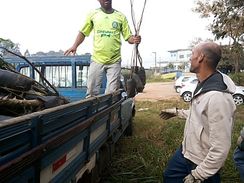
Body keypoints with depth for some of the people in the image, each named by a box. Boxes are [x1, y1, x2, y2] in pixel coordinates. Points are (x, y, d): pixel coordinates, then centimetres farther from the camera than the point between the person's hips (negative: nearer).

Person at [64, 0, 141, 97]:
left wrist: (134, 39, -16)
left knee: (112, 94, 4)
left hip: (114, 61, 0)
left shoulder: (121, 16, 7)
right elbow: (83, 32, 13)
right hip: (97, 60, 0)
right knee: (91, 92, 3)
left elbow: (128, 37, 7)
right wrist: (75, 46, -2)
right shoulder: (93, 14, 8)